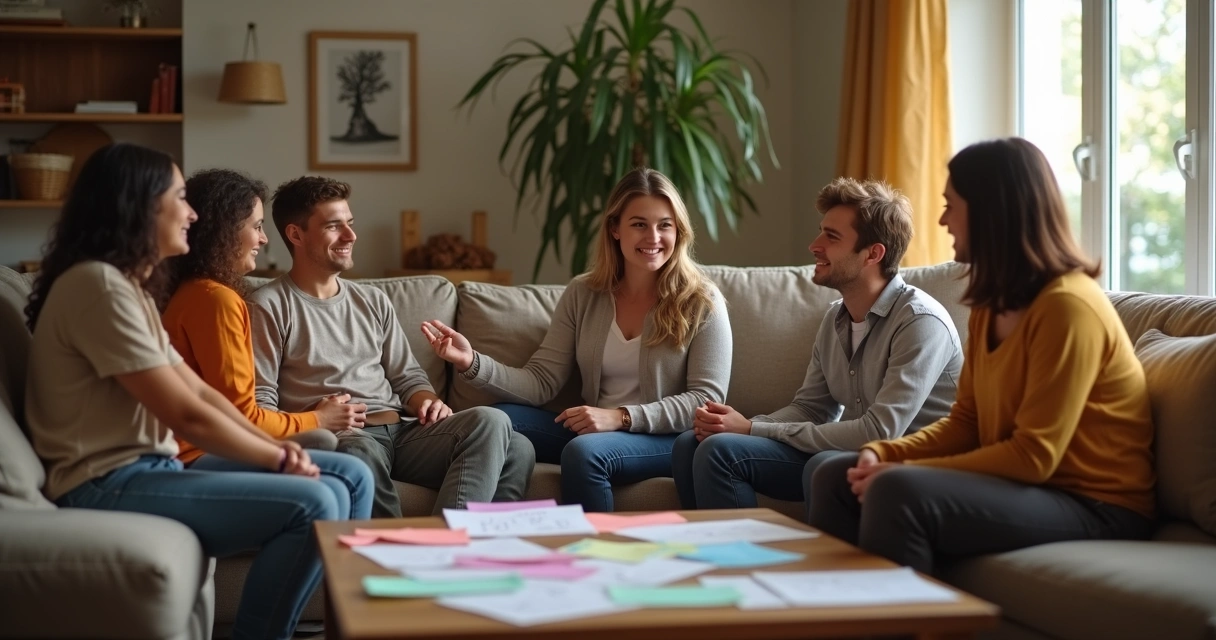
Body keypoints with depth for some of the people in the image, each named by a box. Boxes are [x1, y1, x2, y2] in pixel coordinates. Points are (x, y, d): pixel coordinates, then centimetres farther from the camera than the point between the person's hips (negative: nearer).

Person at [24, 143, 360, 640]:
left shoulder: (128, 286, 17)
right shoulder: (99, 284, -16)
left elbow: (199, 391, 13)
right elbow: (188, 416, -19)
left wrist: (276, 445, -2)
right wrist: (280, 458, -7)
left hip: (144, 470, 10)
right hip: (107, 487, -10)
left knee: (329, 493, 3)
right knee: (312, 506, -20)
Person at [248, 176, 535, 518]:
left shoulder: (373, 301, 25)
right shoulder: (269, 307, 5)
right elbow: (260, 404, -1)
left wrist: (428, 401, 2)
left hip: (402, 429, 6)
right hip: (341, 438, -6)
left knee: (491, 421, -24)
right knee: (360, 452, -43)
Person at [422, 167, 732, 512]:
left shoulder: (702, 303, -4)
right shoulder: (583, 294, 7)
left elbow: (707, 401, -10)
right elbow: (541, 382, 1)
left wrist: (621, 417, -21)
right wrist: (473, 363, -17)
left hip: (670, 440, -4)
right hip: (593, 431, 4)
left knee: (584, 451, -32)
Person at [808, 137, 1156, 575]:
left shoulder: (1067, 307, -19)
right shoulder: (992, 304, 9)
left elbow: (1034, 456, -22)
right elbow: (965, 422, 13)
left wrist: (904, 472, -19)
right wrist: (882, 453, -5)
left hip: (1092, 506, -9)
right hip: (1021, 484, 9)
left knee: (899, 493, -30)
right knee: (838, 479, 3)